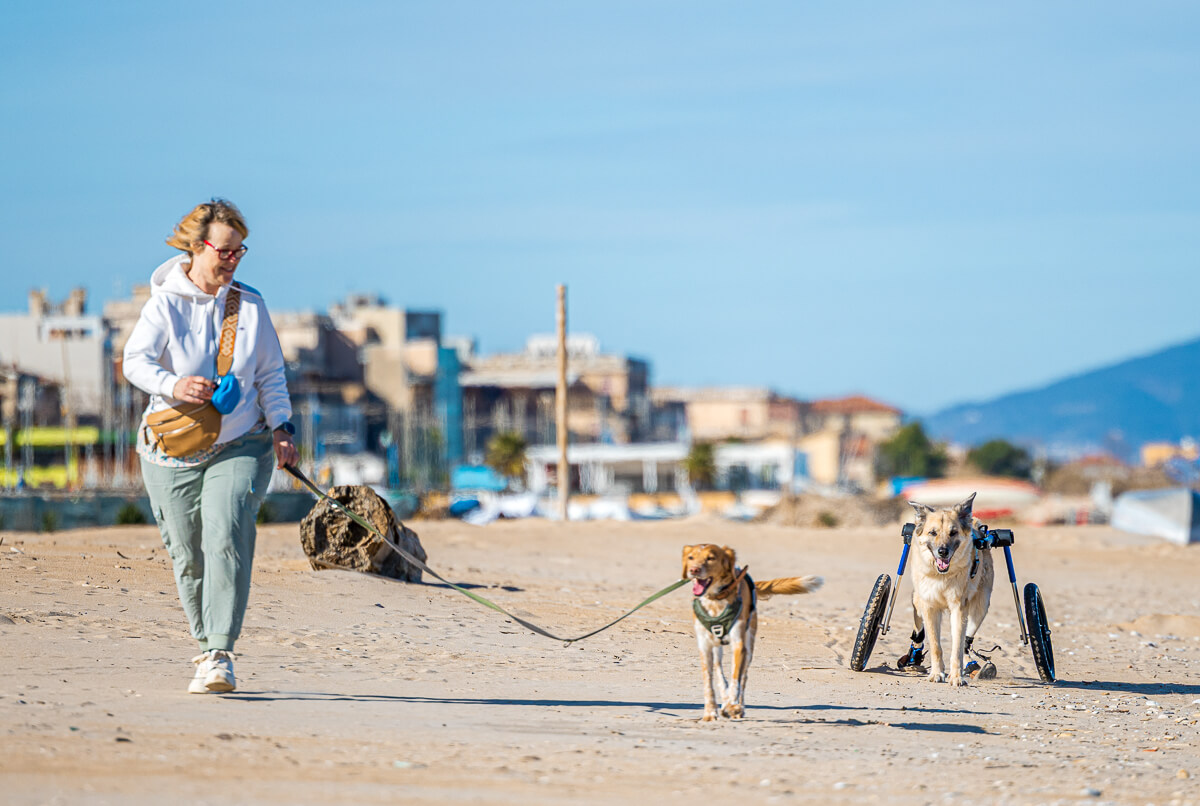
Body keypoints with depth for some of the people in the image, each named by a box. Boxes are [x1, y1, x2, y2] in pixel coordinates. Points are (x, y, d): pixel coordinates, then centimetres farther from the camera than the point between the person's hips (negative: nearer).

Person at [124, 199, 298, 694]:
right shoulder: (165, 304, -4)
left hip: (240, 447, 0)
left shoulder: (250, 305, 5)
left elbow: (271, 374, 12)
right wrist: (173, 385, -36)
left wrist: (280, 427, -1)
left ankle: (219, 655, -22)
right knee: (188, 557, 4)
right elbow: (136, 360, -16)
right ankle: (205, 647, 24)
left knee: (226, 537, -20)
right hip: (173, 450, 0)